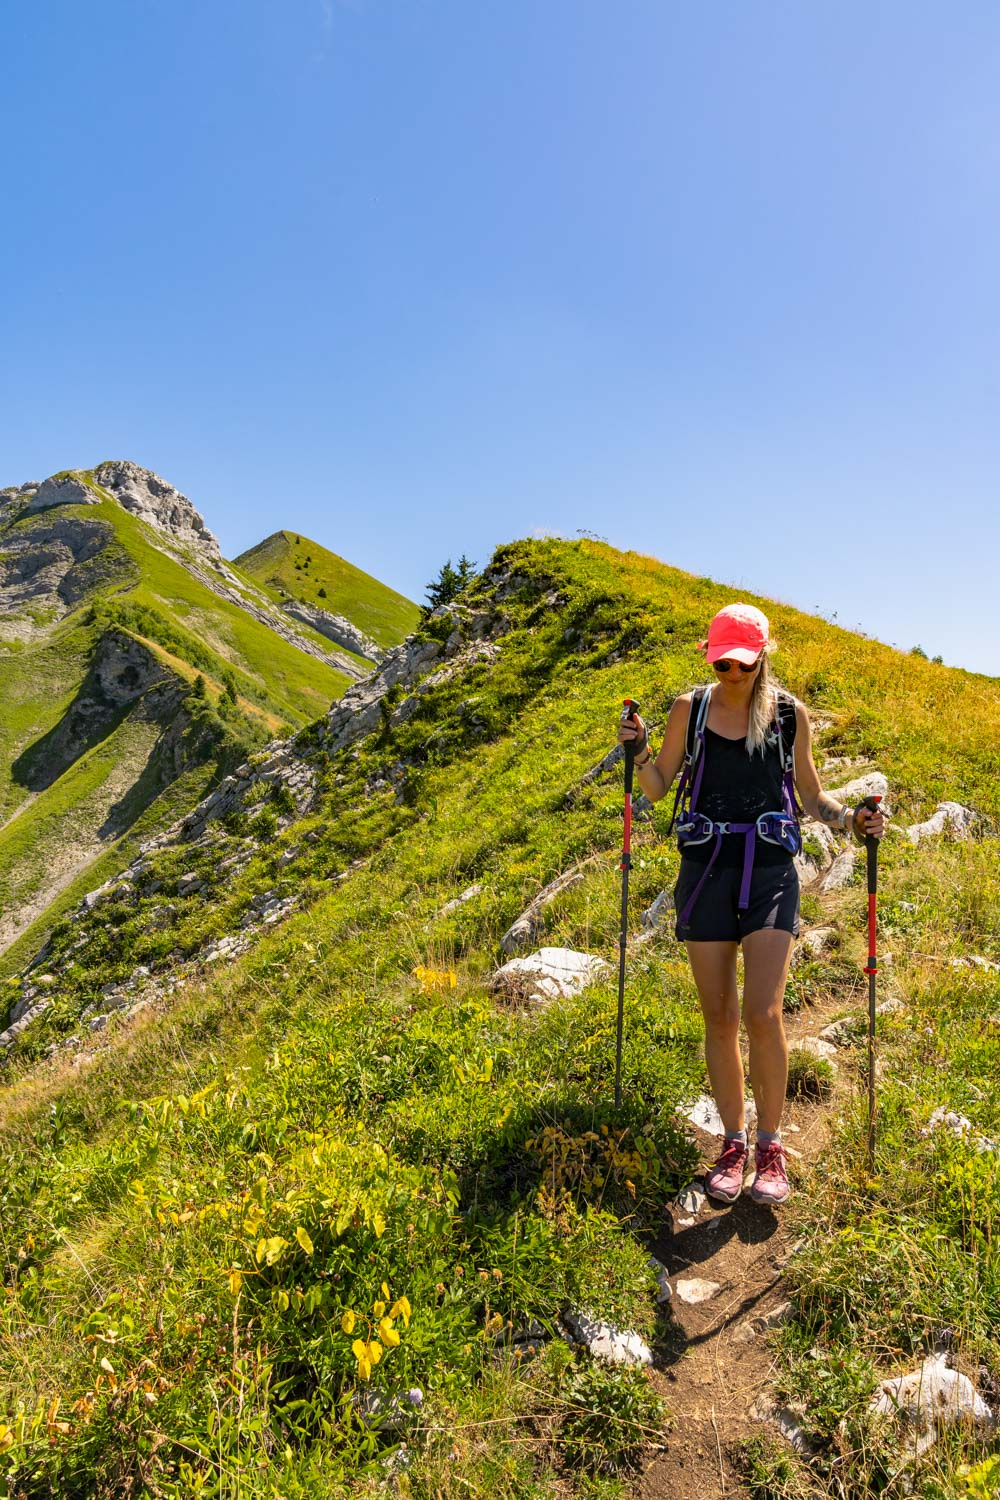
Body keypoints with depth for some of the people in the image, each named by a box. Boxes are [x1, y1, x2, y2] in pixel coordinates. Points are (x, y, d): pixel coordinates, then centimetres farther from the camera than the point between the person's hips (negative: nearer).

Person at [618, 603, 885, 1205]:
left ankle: (771, 1145, 10)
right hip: (706, 867, 1)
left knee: (763, 1014, -12)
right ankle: (733, 1141, 24)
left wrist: (851, 818, -9)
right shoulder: (690, 709, 2)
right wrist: (639, 751, -11)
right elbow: (658, 788, 7)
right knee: (720, 1017, 7)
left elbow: (811, 796, 10)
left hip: (770, 869, -1)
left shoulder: (790, 714, 1)